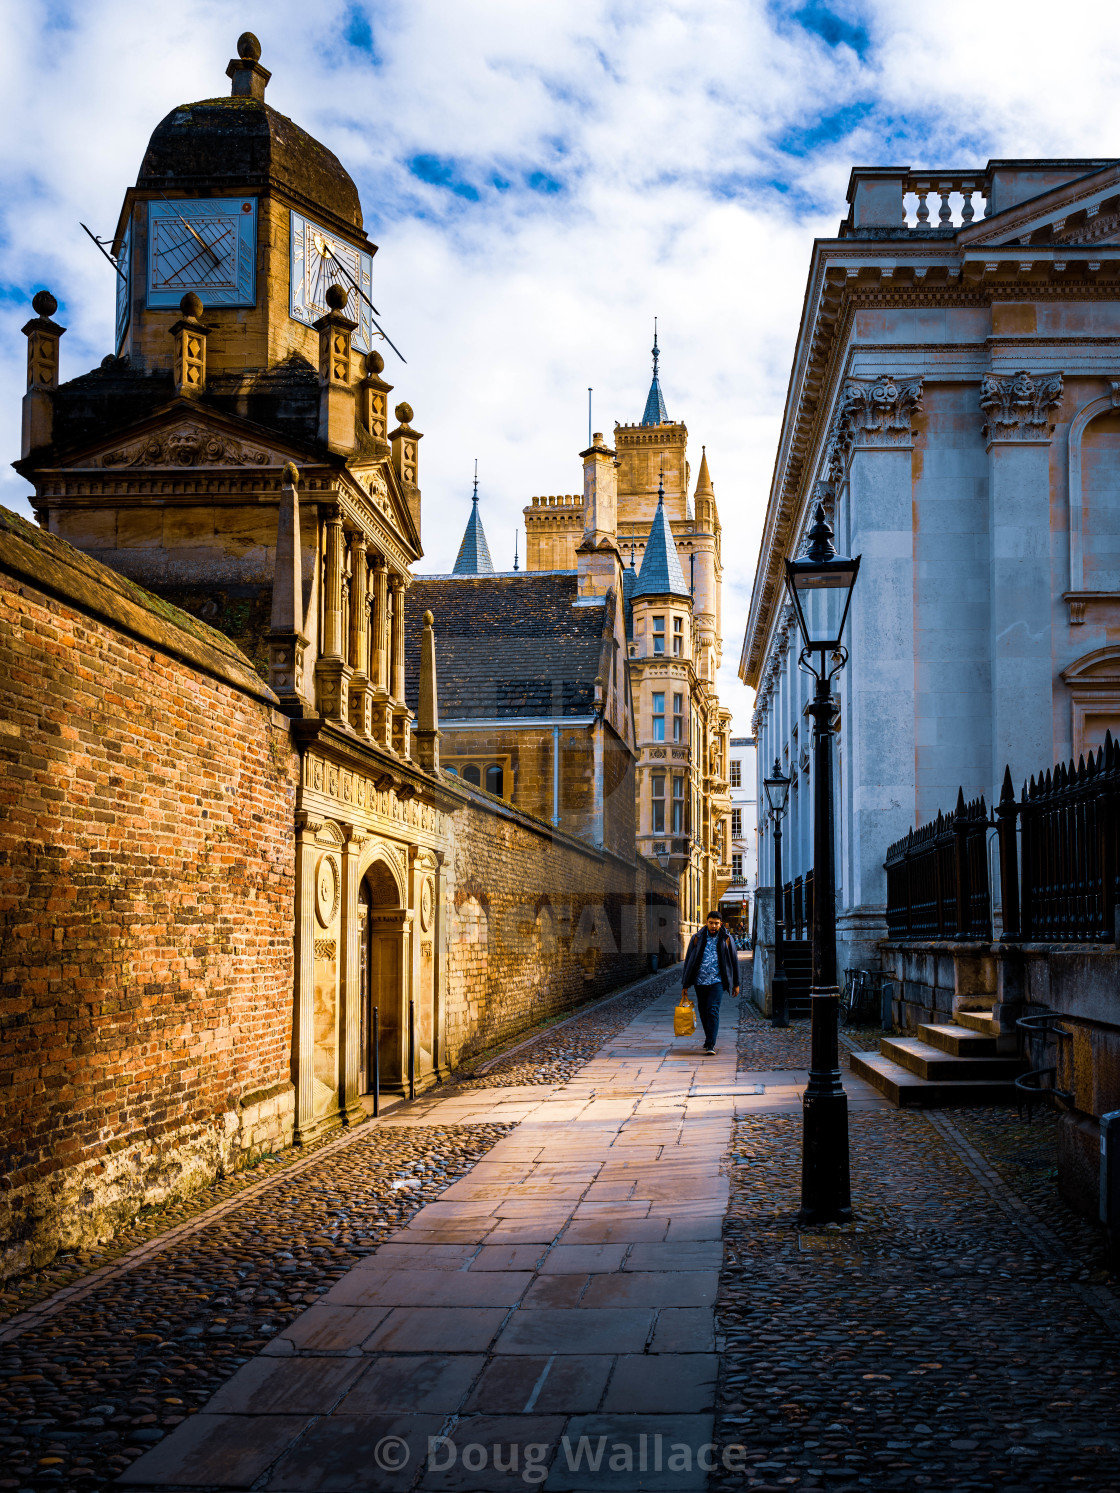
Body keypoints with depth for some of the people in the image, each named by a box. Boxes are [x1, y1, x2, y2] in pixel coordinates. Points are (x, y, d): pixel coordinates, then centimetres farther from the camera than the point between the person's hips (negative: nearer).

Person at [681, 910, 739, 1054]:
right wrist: (685, 985, 5)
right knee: (703, 1011, 11)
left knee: (713, 1011, -14)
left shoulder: (726, 939, 2)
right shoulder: (697, 938, 3)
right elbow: (688, 961, 6)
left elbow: (734, 961, 10)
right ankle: (709, 1038, 31)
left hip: (717, 981, -2)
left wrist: (736, 984, 12)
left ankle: (710, 1044, -16)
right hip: (700, 981, 2)